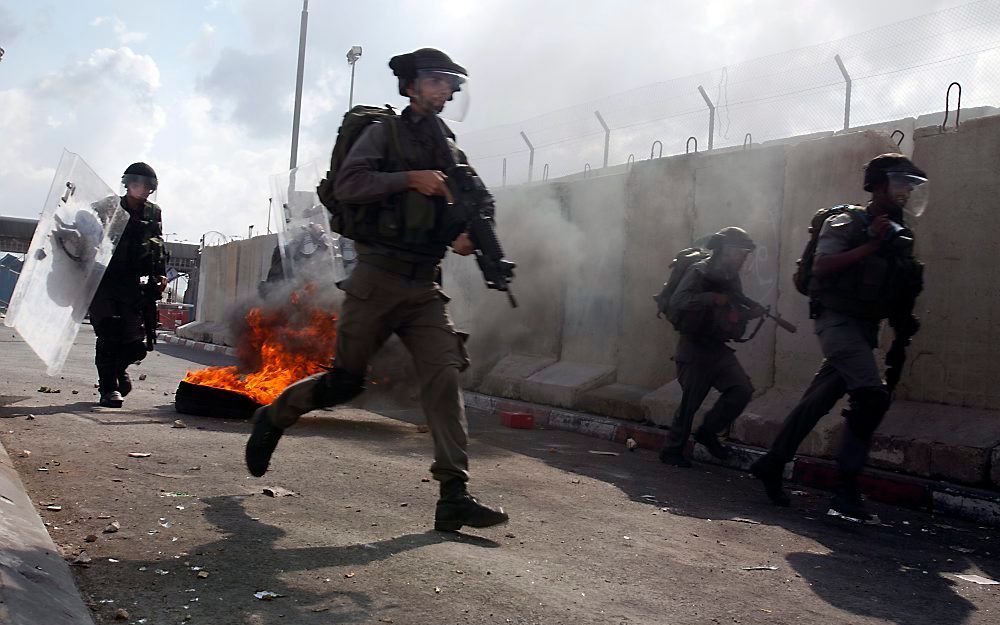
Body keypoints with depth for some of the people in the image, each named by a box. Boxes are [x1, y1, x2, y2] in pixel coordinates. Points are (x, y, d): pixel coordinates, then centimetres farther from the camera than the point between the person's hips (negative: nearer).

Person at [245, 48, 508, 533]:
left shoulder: (451, 151, 17)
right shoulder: (385, 132, 3)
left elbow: (459, 212, 19)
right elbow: (347, 184, -11)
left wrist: (465, 236, -3)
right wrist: (410, 178, -18)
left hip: (425, 286, 5)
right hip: (377, 278, -4)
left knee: (445, 376, -10)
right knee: (346, 380, 1)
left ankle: (453, 496, -12)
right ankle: (274, 417, 30)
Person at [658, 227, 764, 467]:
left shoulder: (732, 278, 14)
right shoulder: (699, 272, -10)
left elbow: (734, 313, 23)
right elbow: (677, 300, -25)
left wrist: (750, 312, 1)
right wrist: (713, 298, -29)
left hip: (719, 348, 7)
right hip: (694, 347, -7)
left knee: (742, 389, -6)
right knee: (690, 400, -3)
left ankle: (708, 432, 10)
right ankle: (672, 450, 12)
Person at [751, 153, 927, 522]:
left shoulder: (899, 235, 16)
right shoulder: (847, 223, -6)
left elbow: (896, 288, 21)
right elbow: (821, 267, -20)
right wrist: (871, 246, -19)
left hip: (866, 327, 8)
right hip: (838, 321, -8)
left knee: (818, 400, 10)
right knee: (873, 396, -21)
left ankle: (772, 465, 22)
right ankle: (846, 490, -18)